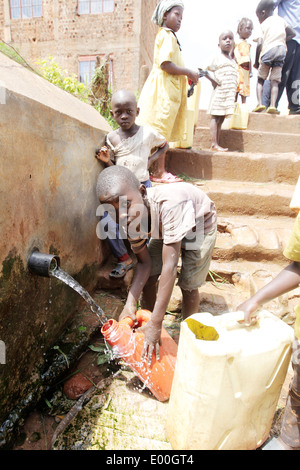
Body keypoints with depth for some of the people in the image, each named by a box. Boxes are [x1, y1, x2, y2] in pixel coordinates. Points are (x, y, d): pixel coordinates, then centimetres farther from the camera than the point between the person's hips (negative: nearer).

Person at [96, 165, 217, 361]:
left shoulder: (170, 204, -45)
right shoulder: (132, 218, -25)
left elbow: (169, 266, -45)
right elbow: (145, 263, -17)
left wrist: (156, 324, -42)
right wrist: (130, 304, -30)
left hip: (199, 224, -4)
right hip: (163, 229, 5)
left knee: (188, 285, -9)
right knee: (148, 279, -1)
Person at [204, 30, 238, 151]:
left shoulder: (233, 61, 21)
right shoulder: (217, 59, 3)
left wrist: (234, 94, 15)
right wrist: (213, 80, -10)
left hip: (230, 95, 6)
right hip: (219, 93, -6)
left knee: (221, 120, 4)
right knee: (215, 118, -8)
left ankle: (217, 144, 4)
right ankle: (214, 145, -11)